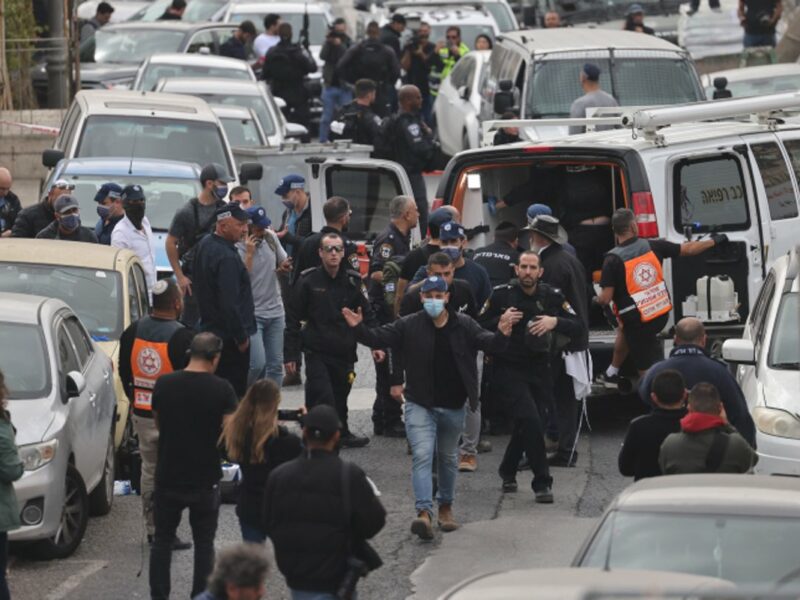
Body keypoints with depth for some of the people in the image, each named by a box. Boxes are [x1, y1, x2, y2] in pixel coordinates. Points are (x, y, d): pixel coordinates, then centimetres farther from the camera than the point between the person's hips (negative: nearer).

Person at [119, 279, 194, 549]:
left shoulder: (133, 332, -1)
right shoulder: (182, 337, -19)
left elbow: (124, 372, 10)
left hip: (141, 415, 6)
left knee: (149, 471, 17)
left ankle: (152, 529, 24)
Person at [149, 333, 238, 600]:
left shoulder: (163, 384, -6)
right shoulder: (221, 390, -13)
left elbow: (158, 423, 8)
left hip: (168, 476, 2)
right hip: (205, 479, -2)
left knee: (162, 540, 13)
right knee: (204, 543, 10)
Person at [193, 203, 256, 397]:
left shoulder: (205, 245, 9)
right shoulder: (227, 257, -23)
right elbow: (230, 303, -25)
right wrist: (241, 337, -17)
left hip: (209, 329, 10)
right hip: (229, 337, -10)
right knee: (235, 390, -5)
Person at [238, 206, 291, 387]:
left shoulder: (270, 238, 4)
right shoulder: (238, 248, -14)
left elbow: (284, 262, 18)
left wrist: (284, 268, -5)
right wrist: (249, 253, -24)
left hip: (275, 312, 6)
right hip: (252, 314, -6)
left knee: (276, 365, 5)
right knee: (257, 364, -15)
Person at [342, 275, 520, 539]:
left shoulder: (464, 326, -2)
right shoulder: (409, 325, -5)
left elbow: (488, 343, -9)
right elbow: (379, 338, -6)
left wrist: (502, 334, -31)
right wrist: (360, 328, -25)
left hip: (452, 406, 2)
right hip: (420, 405, -2)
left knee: (448, 457, 18)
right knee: (422, 455, -15)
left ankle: (445, 507, 36)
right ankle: (424, 512, -24)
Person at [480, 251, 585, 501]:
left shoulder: (552, 297, -1)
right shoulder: (502, 295, -5)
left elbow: (580, 328, -3)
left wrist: (555, 322, -20)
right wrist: (501, 322, -19)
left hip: (539, 370, 4)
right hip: (508, 370, -4)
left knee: (524, 425, 17)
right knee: (531, 421, -18)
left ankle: (508, 471, 42)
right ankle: (542, 483, -12)